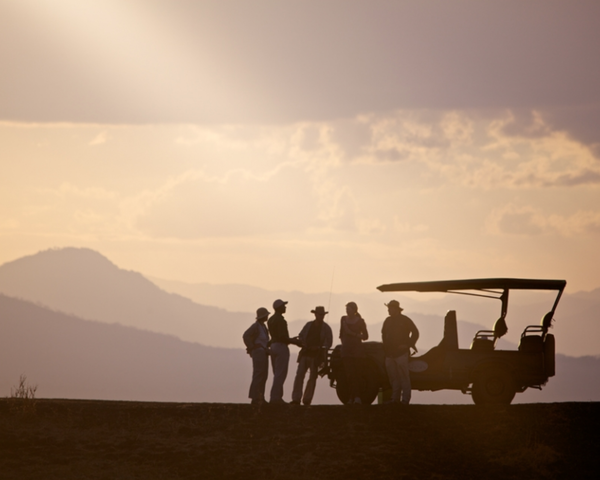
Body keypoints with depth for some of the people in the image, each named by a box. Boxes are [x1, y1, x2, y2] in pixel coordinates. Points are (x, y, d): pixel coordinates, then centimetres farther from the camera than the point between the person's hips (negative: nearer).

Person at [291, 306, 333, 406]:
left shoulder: (326, 328, 4)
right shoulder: (309, 325, 13)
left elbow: (328, 342, 1)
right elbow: (301, 336, 17)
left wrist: (319, 348, -14)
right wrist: (303, 344, -3)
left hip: (316, 356, -2)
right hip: (305, 354, 2)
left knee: (312, 378, 1)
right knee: (299, 375, -9)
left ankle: (307, 399, 7)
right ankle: (296, 399, -11)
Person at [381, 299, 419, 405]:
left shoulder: (405, 320, -2)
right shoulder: (388, 321, 16)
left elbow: (415, 332, -2)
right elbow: (384, 333, 28)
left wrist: (408, 344, -8)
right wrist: (385, 347, 18)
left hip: (401, 353, -6)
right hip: (389, 353, 6)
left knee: (404, 377, -7)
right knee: (393, 377, 7)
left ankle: (405, 399, -7)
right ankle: (395, 399, 10)